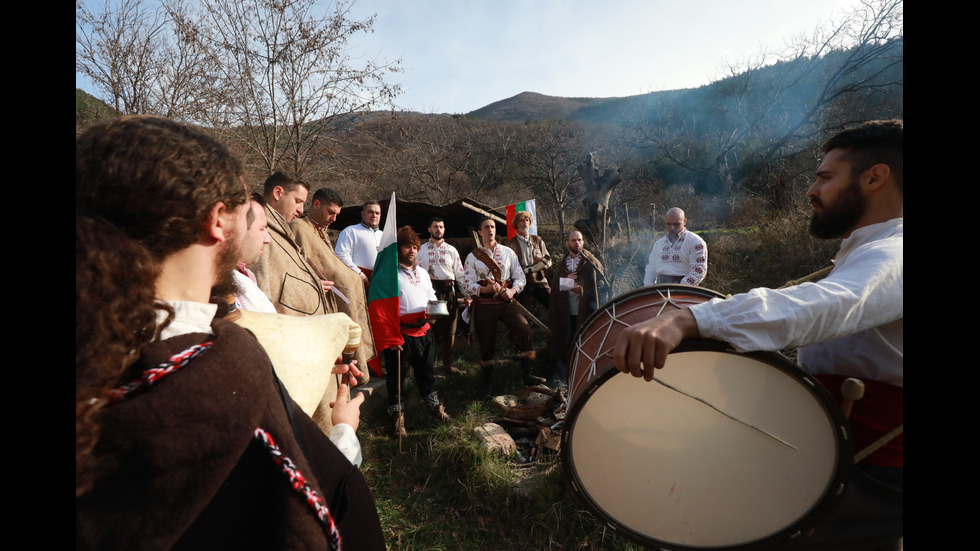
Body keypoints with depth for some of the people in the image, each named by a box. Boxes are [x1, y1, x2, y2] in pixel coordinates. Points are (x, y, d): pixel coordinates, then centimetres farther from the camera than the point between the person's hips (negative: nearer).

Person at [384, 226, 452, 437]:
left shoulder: (422, 273, 16)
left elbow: (431, 298, 24)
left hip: (423, 331, 6)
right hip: (401, 333, -6)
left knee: (425, 372, 19)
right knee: (397, 376, 6)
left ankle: (435, 405, 35)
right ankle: (397, 416, 23)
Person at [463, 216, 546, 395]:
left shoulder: (508, 252, 9)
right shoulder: (472, 257, 3)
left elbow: (520, 276, 7)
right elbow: (468, 285, -3)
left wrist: (513, 290, -13)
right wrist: (485, 290, -21)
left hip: (507, 301, 1)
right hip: (484, 305, -1)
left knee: (525, 330, -17)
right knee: (486, 342, 6)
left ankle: (528, 375, -5)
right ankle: (488, 380, 27)